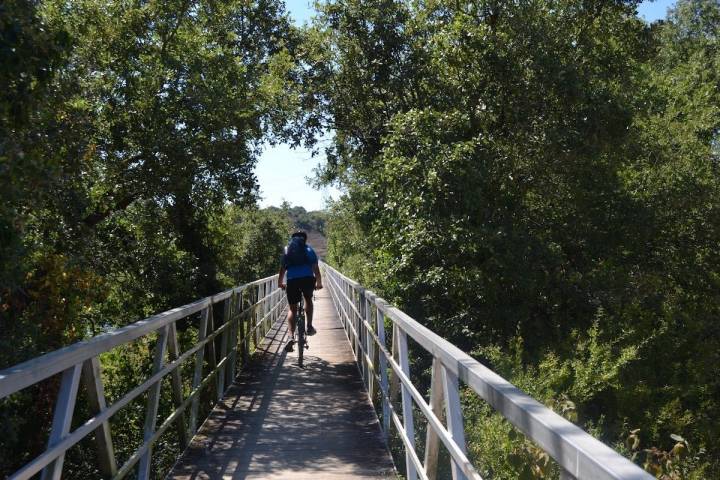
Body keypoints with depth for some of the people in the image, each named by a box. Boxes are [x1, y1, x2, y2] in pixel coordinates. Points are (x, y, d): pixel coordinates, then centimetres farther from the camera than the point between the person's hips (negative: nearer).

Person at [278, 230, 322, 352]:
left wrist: (280, 283, 39)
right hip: (308, 278, 0)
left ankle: (291, 336, -6)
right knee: (308, 300, 29)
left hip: (292, 280, 0)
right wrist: (319, 283, 33)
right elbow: (316, 268, 20)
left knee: (292, 308, 9)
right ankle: (309, 326, 23)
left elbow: (282, 269, 24)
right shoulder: (309, 249, 21)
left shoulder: (287, 249, 23)